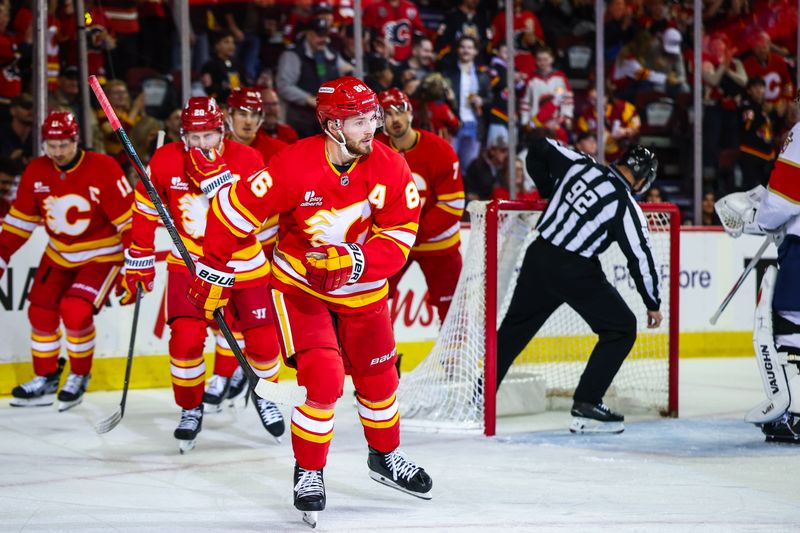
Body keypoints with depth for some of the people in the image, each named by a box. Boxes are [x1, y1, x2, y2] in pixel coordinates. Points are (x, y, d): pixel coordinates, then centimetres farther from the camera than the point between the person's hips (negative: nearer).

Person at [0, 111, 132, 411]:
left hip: (101, 255, -6)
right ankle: (45, 381, 22)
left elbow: (128, 219, -22)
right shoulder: (36, 172, -7)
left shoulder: (103, 169, -24)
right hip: (59, 255, 6)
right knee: (41, 312, 2)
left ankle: (79, 378, 3)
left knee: (75, 312, -20)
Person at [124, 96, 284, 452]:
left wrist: (215, 176, -39)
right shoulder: (165, 161, -11)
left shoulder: (247, 159, -16)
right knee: (186, 337, -15)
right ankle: (191, 409, 7)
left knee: (263, 340, 1)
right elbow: (146, 210, 2)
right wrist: (139, 259, 4)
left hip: (244, 263, 0)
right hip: (189, 260, 0)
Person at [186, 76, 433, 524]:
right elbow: (234, 208, -19)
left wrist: (352, 262, -33)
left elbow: (398, 238, -16)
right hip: (299, 284, -4)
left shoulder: (390, 168, -16)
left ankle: (386, 457, 42)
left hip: (362, 288, 4)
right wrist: (214, 271, -11)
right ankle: (309, 473, 3)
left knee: (378, 377, 16)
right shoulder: (295, 166, -27)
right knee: (323, 378, -16)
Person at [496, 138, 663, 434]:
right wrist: (653, 304, 5)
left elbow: (539, 149, 14)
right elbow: (641, 258, -7)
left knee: (515, 327, 21)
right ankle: (586, 406, -1)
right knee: (622, 329, 5)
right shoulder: (625, 206, -11)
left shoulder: (580, 165, 2)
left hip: (539, 256, 6)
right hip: (575, 272, -6)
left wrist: (549, 192, 24)